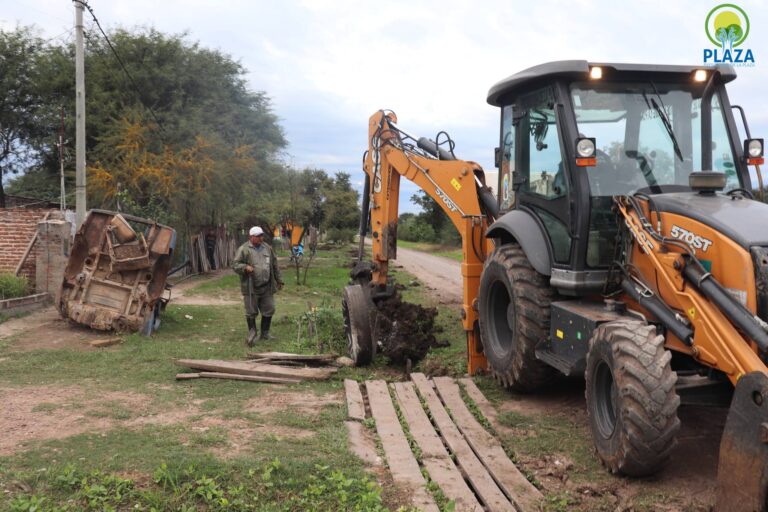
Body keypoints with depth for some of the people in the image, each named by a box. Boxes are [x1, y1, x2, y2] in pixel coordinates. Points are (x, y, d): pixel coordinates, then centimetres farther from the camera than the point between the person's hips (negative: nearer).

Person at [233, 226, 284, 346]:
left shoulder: (267, 248, 11)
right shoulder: (243, 249, -6)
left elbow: (275, 266, 18)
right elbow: (235, 265, -8)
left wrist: (279, 280, 19)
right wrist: (245, 267, -26)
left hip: (267, 288, 5)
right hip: (251, 288, -5)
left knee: (268, 311, 9)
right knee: (251, 312, 3)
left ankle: (265, 333, 23)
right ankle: (252, 333, 20)